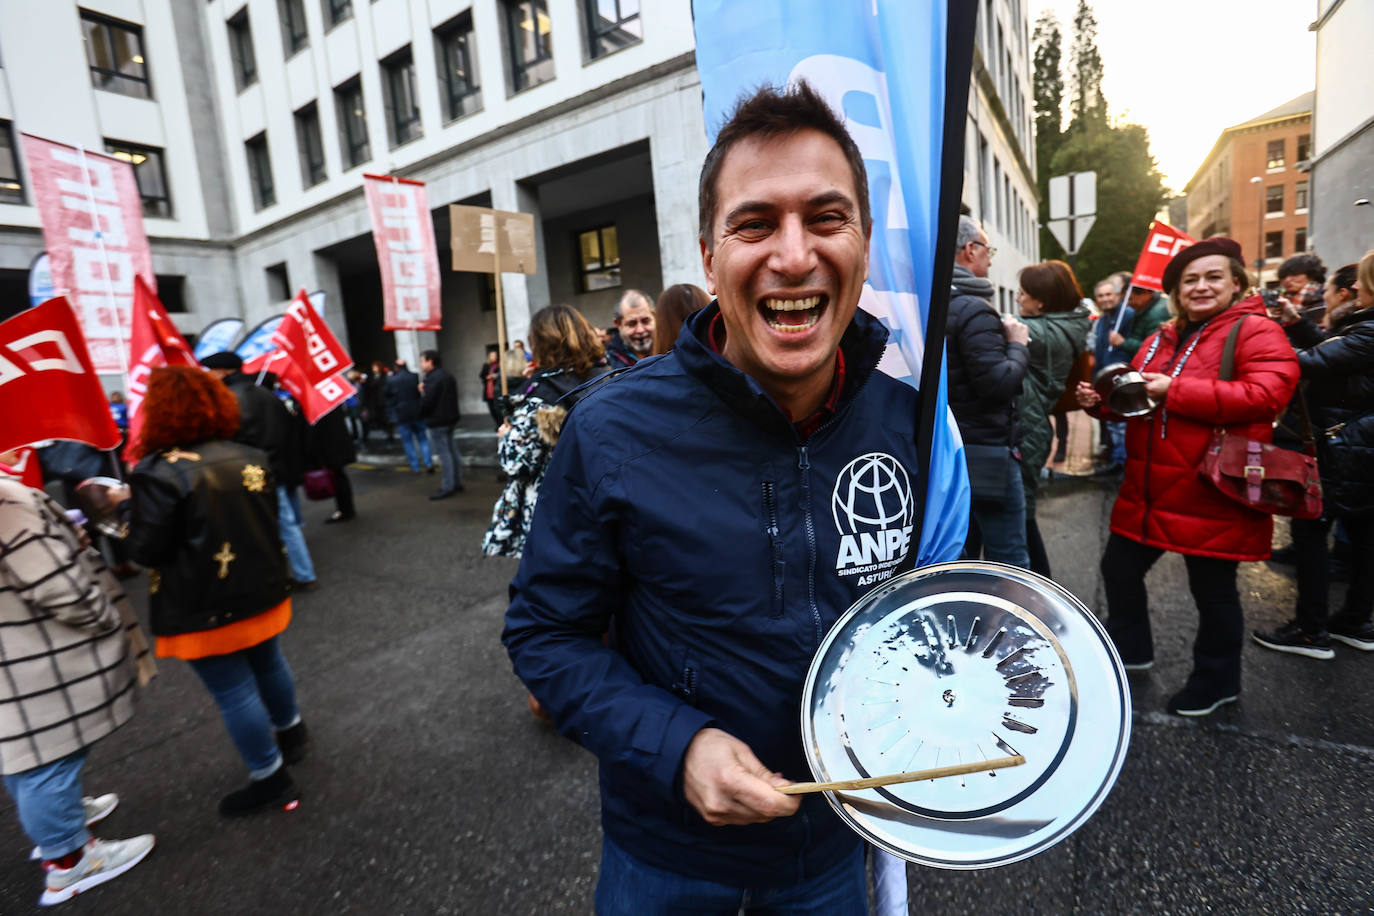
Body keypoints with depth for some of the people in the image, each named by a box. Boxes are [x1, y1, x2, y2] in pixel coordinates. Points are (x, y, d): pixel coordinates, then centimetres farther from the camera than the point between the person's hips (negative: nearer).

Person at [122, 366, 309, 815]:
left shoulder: (160, 473, -21)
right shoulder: (249, 456, -1)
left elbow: (148, 550, -14)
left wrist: (131, 505, 0)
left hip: (205, 608, -6)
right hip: (263, 591, 6)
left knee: (234, 692, 8)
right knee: (268, 663, 26)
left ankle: (271, 780, 22)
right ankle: (290, 731, 48)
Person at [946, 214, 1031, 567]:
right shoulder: (974, 310, -16)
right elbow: (999, 384, -20)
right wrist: (1018, 345, -4)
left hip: (946, 449, 9)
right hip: (985, 453, -9)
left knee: (959, 552, 17)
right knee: (1009, 562, 2)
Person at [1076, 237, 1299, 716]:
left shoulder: (1257, 333, -7)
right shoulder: (1164, 338, 14)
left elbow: (1266, 394, -24)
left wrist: (1175, 390, -24)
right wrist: (1101, 399, 0)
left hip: (1212, 494, -7)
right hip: (1149, 491, 7)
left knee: (1212, 589, 9)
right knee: (1118, 568, 14)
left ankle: (1217, 680, 31)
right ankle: (1130, 648, 37)